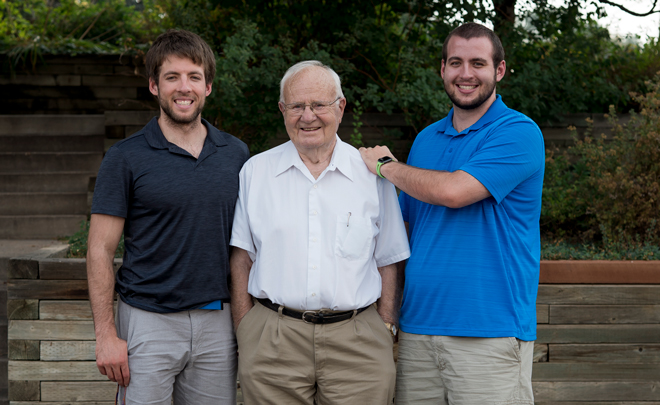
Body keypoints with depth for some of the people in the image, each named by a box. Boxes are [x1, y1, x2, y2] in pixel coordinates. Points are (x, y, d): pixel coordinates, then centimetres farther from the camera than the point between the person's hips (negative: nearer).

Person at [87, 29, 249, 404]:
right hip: (148, 322, -3)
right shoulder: (126, 157, -4)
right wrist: (106, 335, -11)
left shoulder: (236, 154, 8)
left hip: (217, 321, 3)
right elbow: (100, 250, -5)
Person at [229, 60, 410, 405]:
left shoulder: (373, 175, 6)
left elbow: (388, 262, 9)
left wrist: (385, 332, 2)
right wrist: (245, 336, 2)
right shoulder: (255, 171, 8)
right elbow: (241, 259, 8)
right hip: (271, 342, 0)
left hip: (357, 343, 0)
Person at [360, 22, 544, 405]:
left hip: (490, 331, -6)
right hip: (418, 325, 6)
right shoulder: (427, 139, 15)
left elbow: (454, 191, -20)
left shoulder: (519, 133, -7)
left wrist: (386, 164, -4)